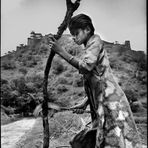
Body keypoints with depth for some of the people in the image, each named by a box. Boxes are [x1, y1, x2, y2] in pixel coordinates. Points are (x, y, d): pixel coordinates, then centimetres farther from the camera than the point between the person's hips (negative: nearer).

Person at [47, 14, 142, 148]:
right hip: (101, 106, 9)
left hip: (111, 102, -9)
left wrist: (61, 52, -17)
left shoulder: (95, 40, -1)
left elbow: (86, 67, -20)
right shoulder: (90, 48, 22)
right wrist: (85, 104, 17)